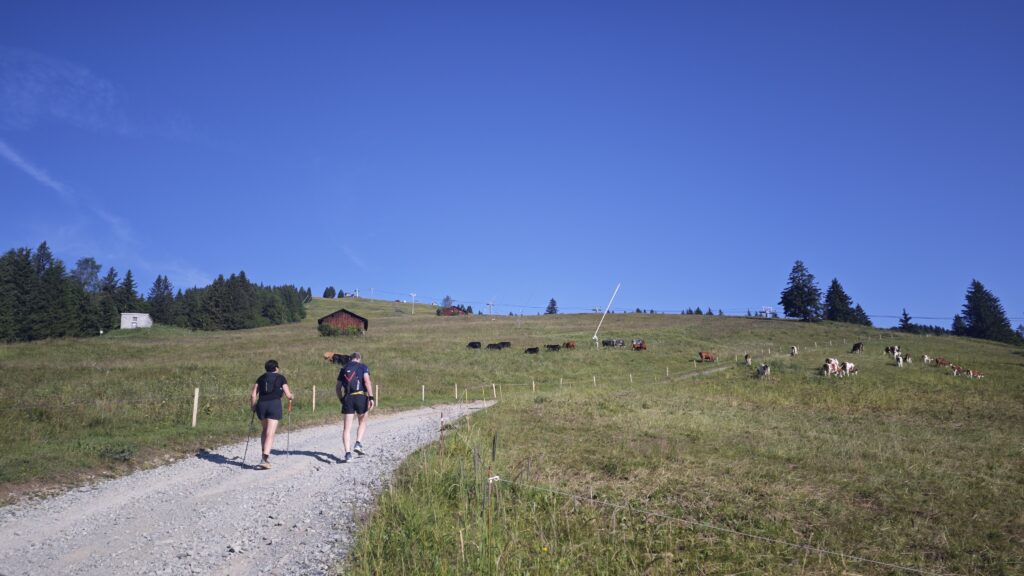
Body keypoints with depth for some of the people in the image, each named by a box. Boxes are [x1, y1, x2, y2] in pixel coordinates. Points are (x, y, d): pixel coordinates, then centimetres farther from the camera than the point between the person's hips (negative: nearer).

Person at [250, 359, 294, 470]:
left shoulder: (261, 378, 16)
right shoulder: (281, 378, 10)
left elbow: (254, 394, 8)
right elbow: (288, 395, 6)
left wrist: (253, 406, 20)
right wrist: (292, 396, 27)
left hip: (261, 405, 3)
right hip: (275, 405, -3)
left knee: (265, 430, 23)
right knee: (270, 433, -8)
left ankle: (265, 454, 22)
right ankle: (265, 458, -20)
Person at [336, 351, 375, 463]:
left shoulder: (344, 369, 18)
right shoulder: (363, 367, 6)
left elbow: (337, 388, 17)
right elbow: (367, 381, -9)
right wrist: (371, 398, -13)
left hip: (347, 398, 2)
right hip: (361, 396, -2)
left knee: (347, 427, 2)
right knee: (362, 422, 20)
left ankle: (348, 453, -7)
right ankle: (358, 443, 2)